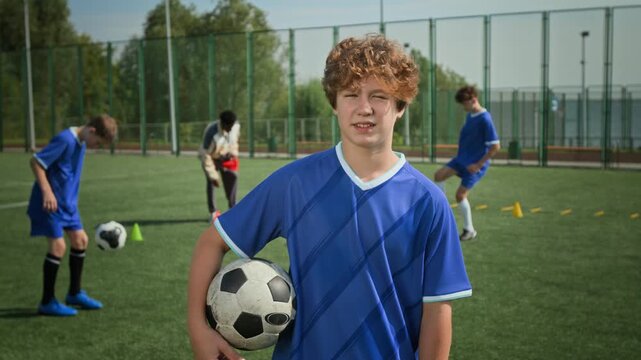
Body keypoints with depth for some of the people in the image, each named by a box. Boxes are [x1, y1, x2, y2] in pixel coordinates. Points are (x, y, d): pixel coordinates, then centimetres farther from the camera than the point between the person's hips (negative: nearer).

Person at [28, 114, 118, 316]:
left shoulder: (81, 142, 8)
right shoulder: (65, 140, -20)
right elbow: (36, 161, -21)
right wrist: (47, 192, -26)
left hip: (67, 202, 9)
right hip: (51, 203, -9)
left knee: (80, 239, 11)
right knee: (58, 246, -10)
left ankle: (74, 293, 24)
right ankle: (47, 303, 1)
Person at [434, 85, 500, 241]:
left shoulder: (485, 119, -22)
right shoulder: (470, 115, 5)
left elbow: (495, 146, -23)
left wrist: (478, 164, -20)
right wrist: (462, 154, 15)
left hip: (475, 163, -8)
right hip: (462, 158, 9)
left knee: (460, 194, -7)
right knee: (439, 175, -4)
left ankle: (469, 230, 9)